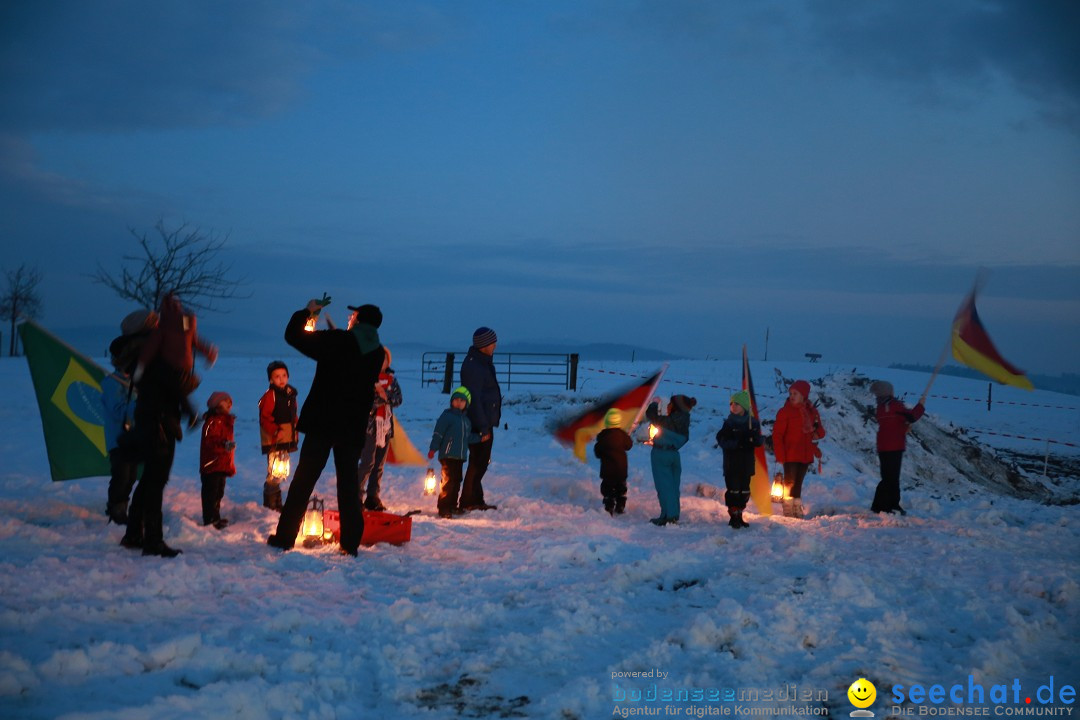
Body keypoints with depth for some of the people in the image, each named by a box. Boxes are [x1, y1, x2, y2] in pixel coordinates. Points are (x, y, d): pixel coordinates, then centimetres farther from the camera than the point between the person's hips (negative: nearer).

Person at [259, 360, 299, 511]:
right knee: (274, 471, -10)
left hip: (287, 440, 8)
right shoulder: (270, 395, -12)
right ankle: (270, 503, 1)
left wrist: (294, 434, 17)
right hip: (273, 441, -8)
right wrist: (276, 431, -27)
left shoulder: (290, 394, 12)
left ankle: (276, 502, 28)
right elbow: (264, 417, -17)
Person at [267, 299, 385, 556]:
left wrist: (307, 311, 10)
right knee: (348, 483, 9)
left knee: (304, 480, 4)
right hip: (354, 427, 3)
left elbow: (293, 335, -5)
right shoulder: (377, 353, 4)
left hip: (322, 422, -3)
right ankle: (350, 542, 6)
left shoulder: (336, 341, -10)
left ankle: (284, 537, 8)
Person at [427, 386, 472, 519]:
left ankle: (452, 506, 22)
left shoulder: (466, 419, 16)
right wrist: (433, 449, -12)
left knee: (457, 481, 12)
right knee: (448, 481, -11)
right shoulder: (447, 415, -6)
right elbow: (438, 433, -9)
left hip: (460, 456, 7)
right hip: (448, 454, -7)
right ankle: (443, 509, -7)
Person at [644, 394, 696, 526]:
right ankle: (674, 516, 17)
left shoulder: (668, 421, -19)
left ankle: (668, 516, -7)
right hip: (674, 454, 7)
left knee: (664, 486, -3)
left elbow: (650, 414, -13)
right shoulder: (684, 422, 1)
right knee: (673, 486, 12)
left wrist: (654, 403, 6)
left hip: (660, 454, -7)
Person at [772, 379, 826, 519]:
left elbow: (821, 432, 14)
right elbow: (777, 435, -11)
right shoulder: (785, 412, -8)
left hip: (806, 455, 5)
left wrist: (815, 430, -11)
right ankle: (788, 512, 5)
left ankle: (797, 511, 22)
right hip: (790, 455, -5)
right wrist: (780, 456, -17)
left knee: (798, 483, 14)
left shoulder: (812, 412, 8)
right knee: (789, 482, -2)